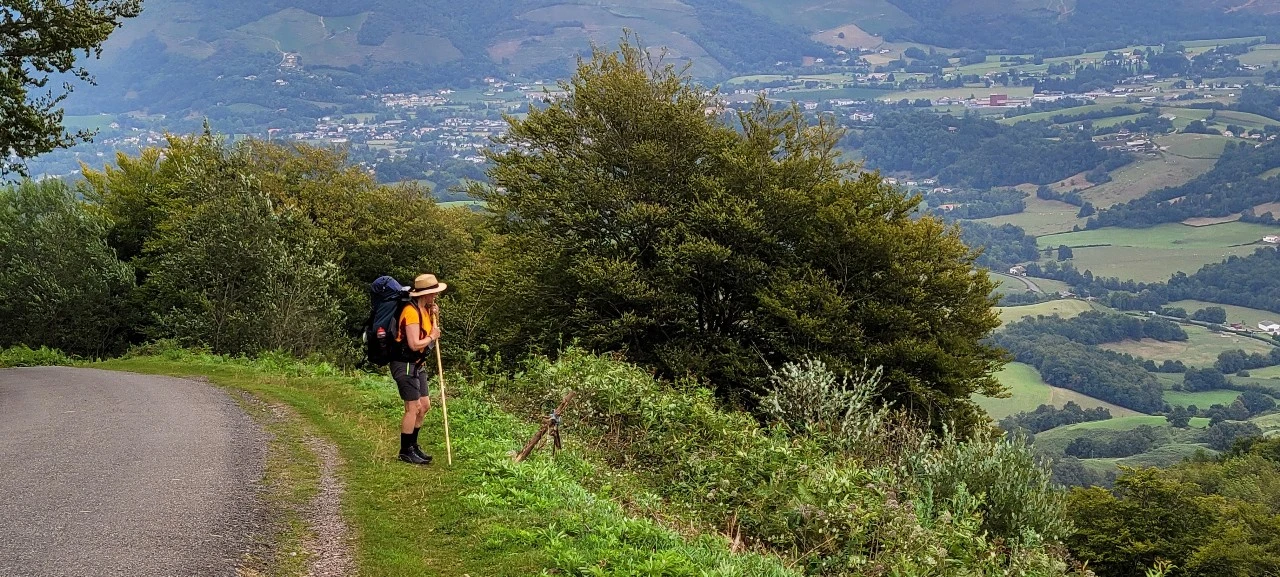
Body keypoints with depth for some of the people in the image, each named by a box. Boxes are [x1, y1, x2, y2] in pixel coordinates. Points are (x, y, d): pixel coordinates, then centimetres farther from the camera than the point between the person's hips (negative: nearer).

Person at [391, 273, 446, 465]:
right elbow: (414, 344, -26)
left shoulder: (425, 310, 10)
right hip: (404, 364, -10)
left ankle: (413, 446, 25)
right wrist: (432, 337, -10)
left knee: (424, 406, 13)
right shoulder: (411, 312, -20)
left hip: (416, 365, 10)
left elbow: (433, 334, 12)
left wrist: (435, 317, -1)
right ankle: (405, 452, 2)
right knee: (413, 407, -7)